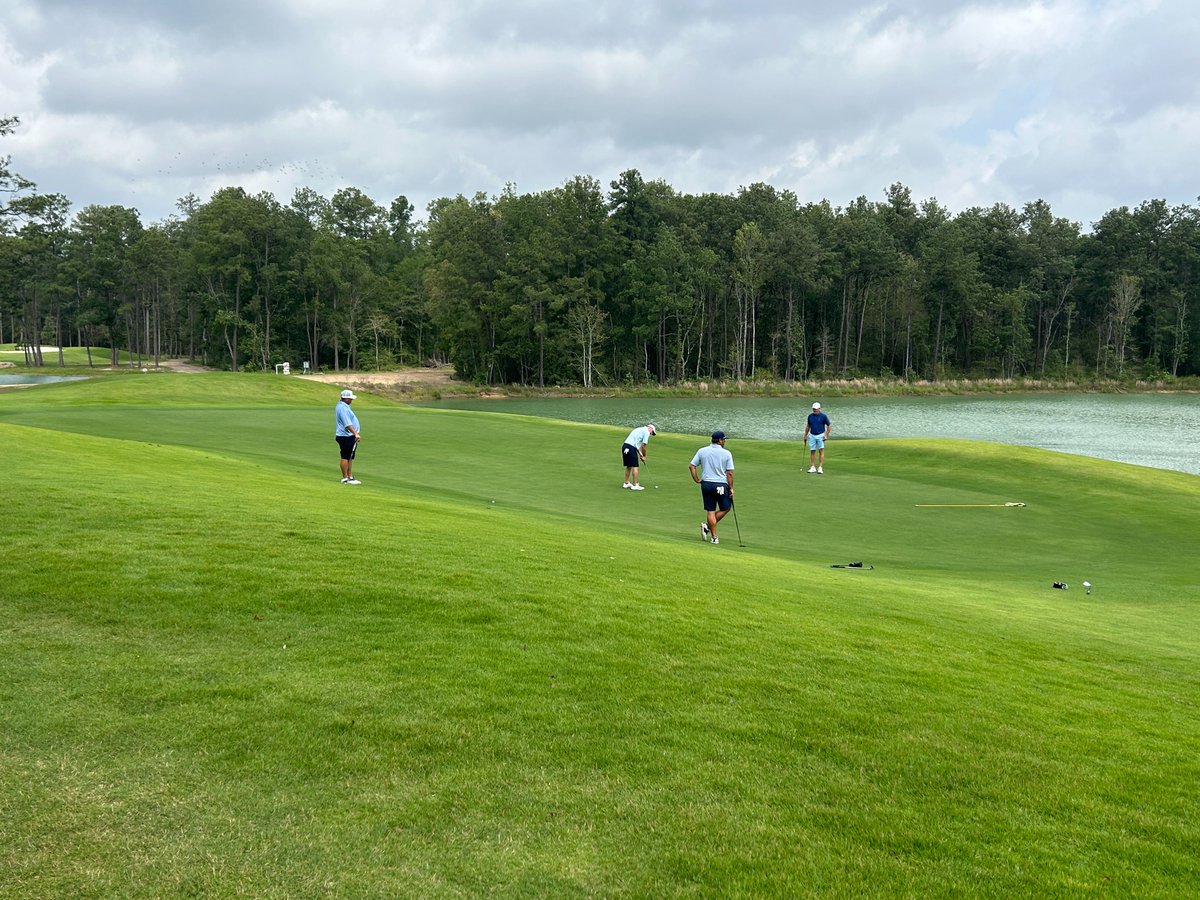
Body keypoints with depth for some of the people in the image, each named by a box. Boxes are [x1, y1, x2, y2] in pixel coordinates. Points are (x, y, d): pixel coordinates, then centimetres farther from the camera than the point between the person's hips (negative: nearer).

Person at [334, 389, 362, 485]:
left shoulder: (344, 406, 15)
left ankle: (350, 477, 17)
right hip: (346, 437, -11)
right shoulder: (342, 408, -19)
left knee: (350, 458, 12)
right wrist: (355, 433, -33)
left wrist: (356, 433, 30)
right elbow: (347, 424, -27)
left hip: (350, 436, 11)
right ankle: (345, 478, 1)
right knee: (346, 457, -4)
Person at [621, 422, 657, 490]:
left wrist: (640, 455, 23)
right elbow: (643, 446, -7)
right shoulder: (646, 432, -2)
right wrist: (644, 456, 6)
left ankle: (626, 483, 26)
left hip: (625, 446, 9)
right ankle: (634, 485, 0)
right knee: (635, 467, -3)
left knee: (629, 466, 19)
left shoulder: (639, 429, 26)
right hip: (631, 448, -9)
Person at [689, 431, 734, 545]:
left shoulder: (702, 451, 4)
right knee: (725, 508, 15)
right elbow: (730, 473, -7)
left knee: (711, 511, 8)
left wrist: (697, 480, 8)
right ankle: (707, 526, 2)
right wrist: (731, 488, 0)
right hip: (721, 485, -3)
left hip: (706, 484, 4)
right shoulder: (727, 454, -5)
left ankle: (714, 537, 6)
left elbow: (691, 466, 1)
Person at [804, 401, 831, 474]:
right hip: (812, 435, 4)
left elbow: (829, 425, -2)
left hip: (820, 435, -4)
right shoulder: (810, 416, 4)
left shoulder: (823, 416, -7)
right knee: (812, 451, 4)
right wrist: (805, 435, 14)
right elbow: (808, 426, 17)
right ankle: (813, 467, 10)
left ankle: (820, 467, -8)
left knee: (821, 451, -8)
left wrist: (826, 435, -8)